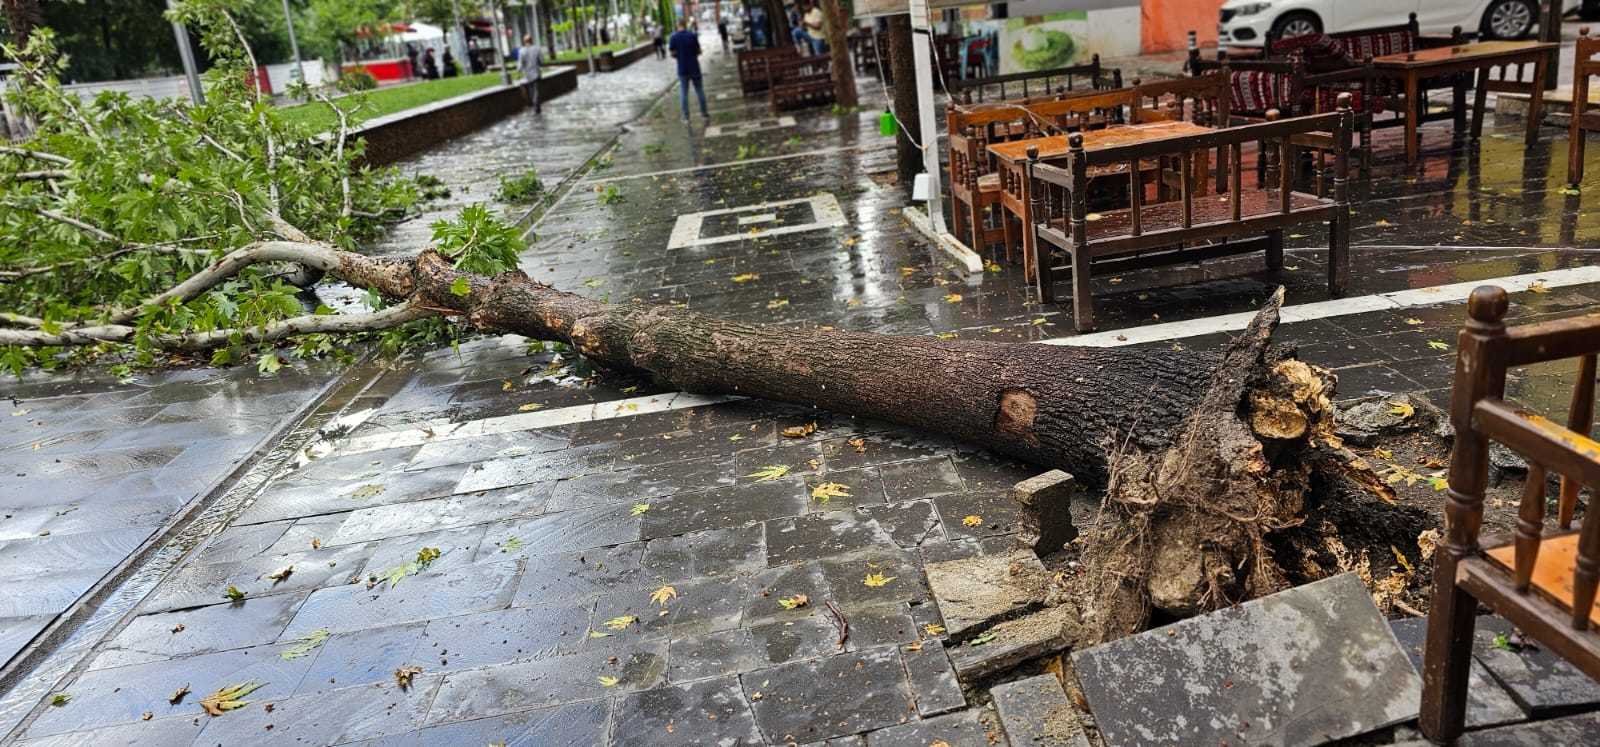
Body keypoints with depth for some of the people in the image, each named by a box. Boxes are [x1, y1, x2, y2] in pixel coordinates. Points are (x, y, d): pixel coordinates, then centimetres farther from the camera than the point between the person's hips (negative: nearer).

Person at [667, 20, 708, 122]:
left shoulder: (673, 38, -6)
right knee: (699, 90, 11)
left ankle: (686, 116, 6)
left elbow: (673, 54, -6)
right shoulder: (692, 35, -7)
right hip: (694, 67, 0)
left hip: (682, 69, 0)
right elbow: (698, 51, -3)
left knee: (683, 92, 7)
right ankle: (704, 112, 16)